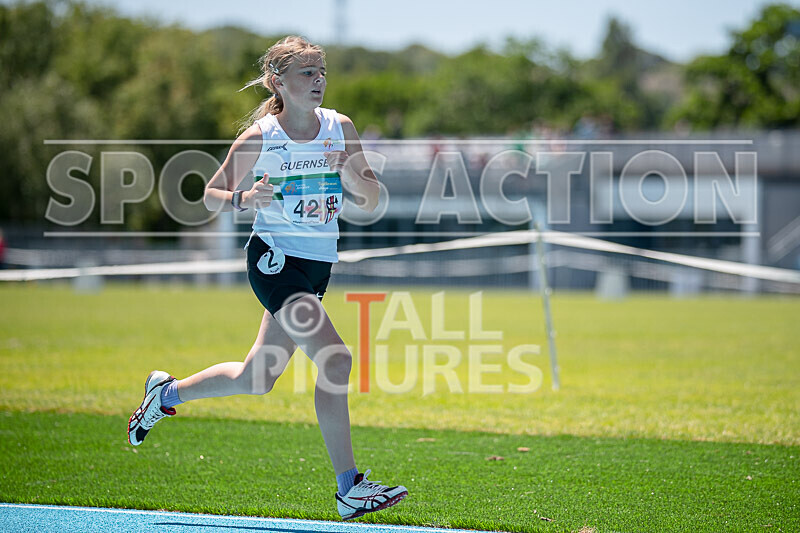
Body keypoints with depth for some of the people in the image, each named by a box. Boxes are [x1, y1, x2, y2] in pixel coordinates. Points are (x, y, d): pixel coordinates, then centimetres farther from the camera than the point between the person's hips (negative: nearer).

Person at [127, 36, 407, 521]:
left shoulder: (340, 127, 2)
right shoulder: (260, 137, -8)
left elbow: (371, 200, 5)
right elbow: (212, 194, 2)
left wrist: (348, 172, -15)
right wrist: (244, 199, -19)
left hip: (318, 263, 6)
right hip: (274, 258, -6)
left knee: (255, 379, 15)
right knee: (335, 359, -22)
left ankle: (168, 391, 41)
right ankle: (350, 488, -19)